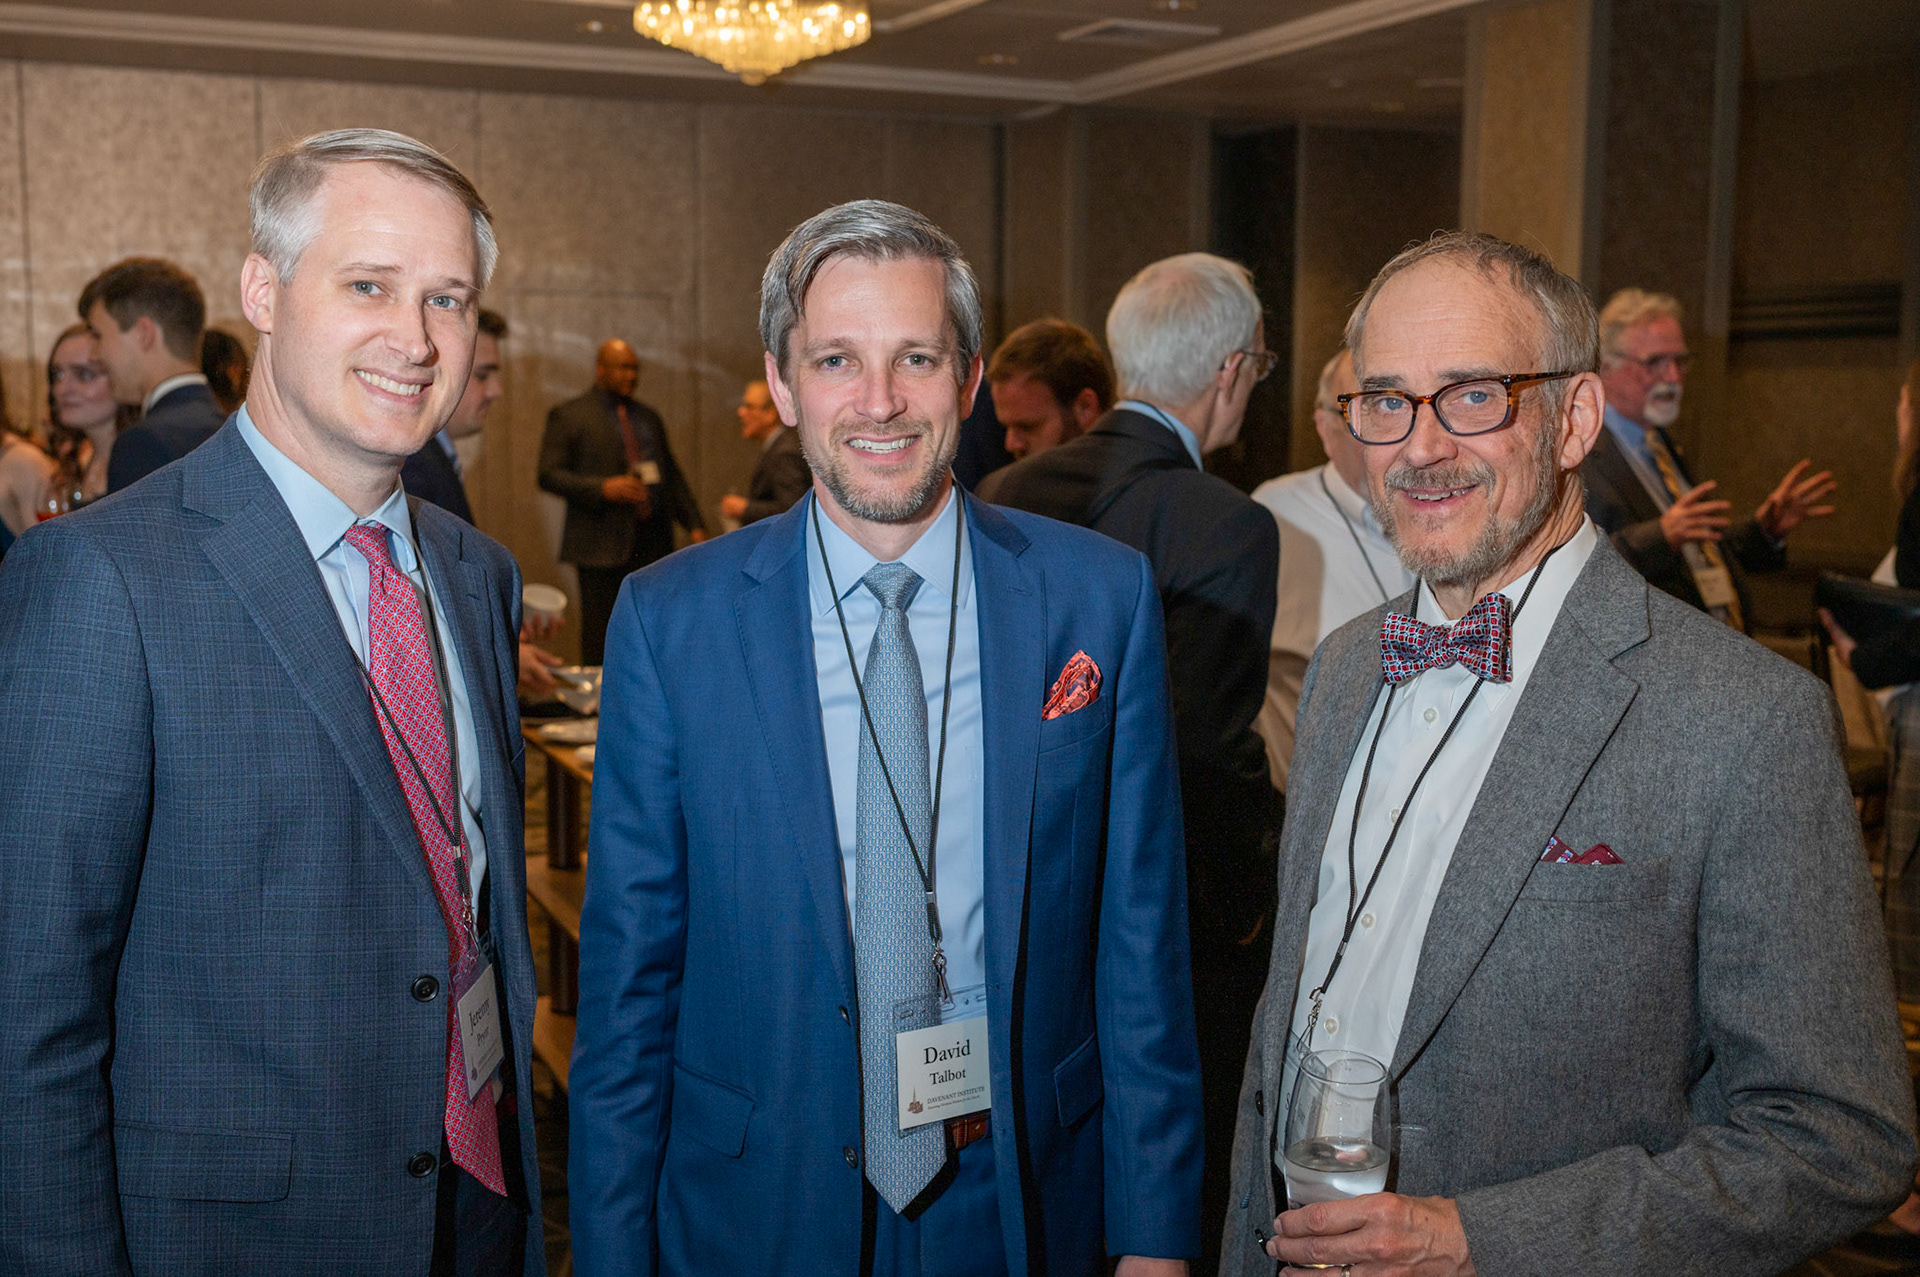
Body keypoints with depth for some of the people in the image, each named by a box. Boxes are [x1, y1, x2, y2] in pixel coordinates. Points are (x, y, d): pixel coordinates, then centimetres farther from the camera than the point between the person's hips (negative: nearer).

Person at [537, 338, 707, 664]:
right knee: (600, 638, -3)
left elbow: (673, 475, 22)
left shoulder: (649, 417, 19)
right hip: (603, 545, -5)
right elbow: (549, 475, -6)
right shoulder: (568, 416, 1)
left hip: (653, 543, 5)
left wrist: (694, 524, 11)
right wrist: (603, 489, -19)